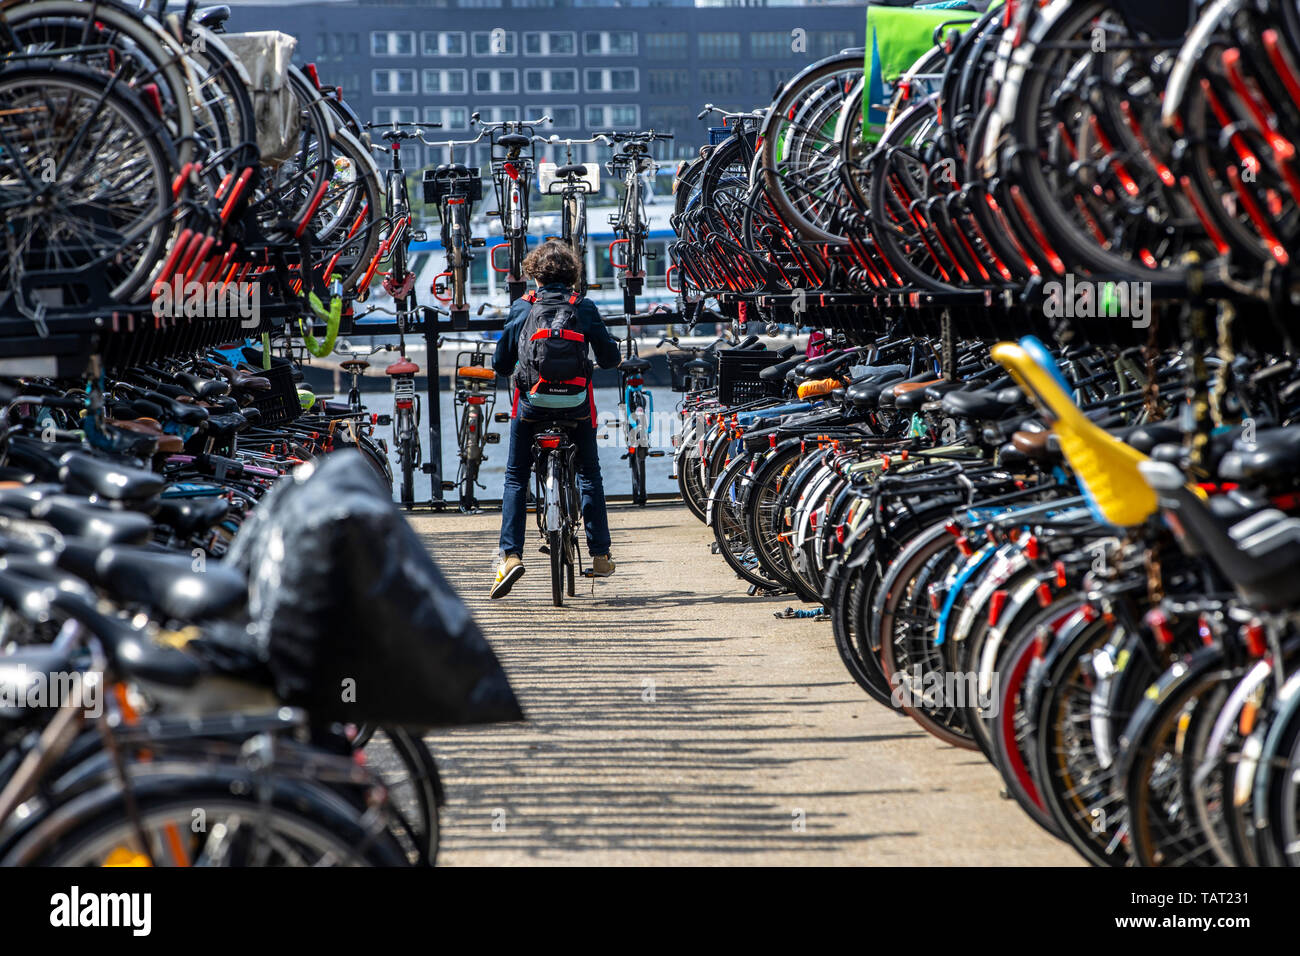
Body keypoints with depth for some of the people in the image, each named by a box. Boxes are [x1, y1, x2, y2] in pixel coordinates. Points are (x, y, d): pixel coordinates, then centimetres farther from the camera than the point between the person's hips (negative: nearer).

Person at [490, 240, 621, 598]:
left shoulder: (522, 308, 2)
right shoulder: (584, 308, 2)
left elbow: (500, 363, 5)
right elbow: (610, 358, 3)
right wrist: (601, 357, 26)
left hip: (531, 403, -1)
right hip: (577, 403, 1)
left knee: (515, 478, 11)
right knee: (590, 474, 19)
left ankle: (510, 554, -3)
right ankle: (600, 555, 18)